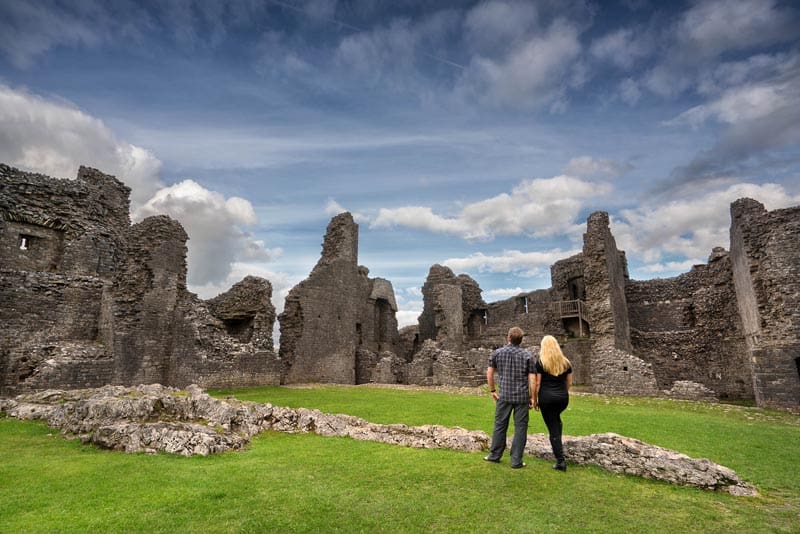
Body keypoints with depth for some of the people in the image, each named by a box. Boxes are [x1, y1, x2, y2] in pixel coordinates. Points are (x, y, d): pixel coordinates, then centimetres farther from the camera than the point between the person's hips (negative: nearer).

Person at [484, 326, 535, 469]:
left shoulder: (497, 353, -1)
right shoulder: (527, 355, -4)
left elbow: (489, 373, 1)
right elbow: (532, 378, -5)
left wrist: (492, 390, 11)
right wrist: (532, 397, 2)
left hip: (504, 395, 1)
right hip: (522, 396, -1)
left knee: (500, 425, 12)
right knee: (520, 428, 6)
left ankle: (495, 455, 22)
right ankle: (516, 461, 10)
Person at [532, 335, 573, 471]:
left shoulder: (540, 363, -5)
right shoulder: (566, 362, 6)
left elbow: (537, 384, -6)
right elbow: (569, 383, 10)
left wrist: (535, 400, 4)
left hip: (546, 397, -4)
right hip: (563, 397, 4)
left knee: (553, 428, 3)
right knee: (556, 419, 32)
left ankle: (560, 461, 4)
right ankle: (558, 445, 29)